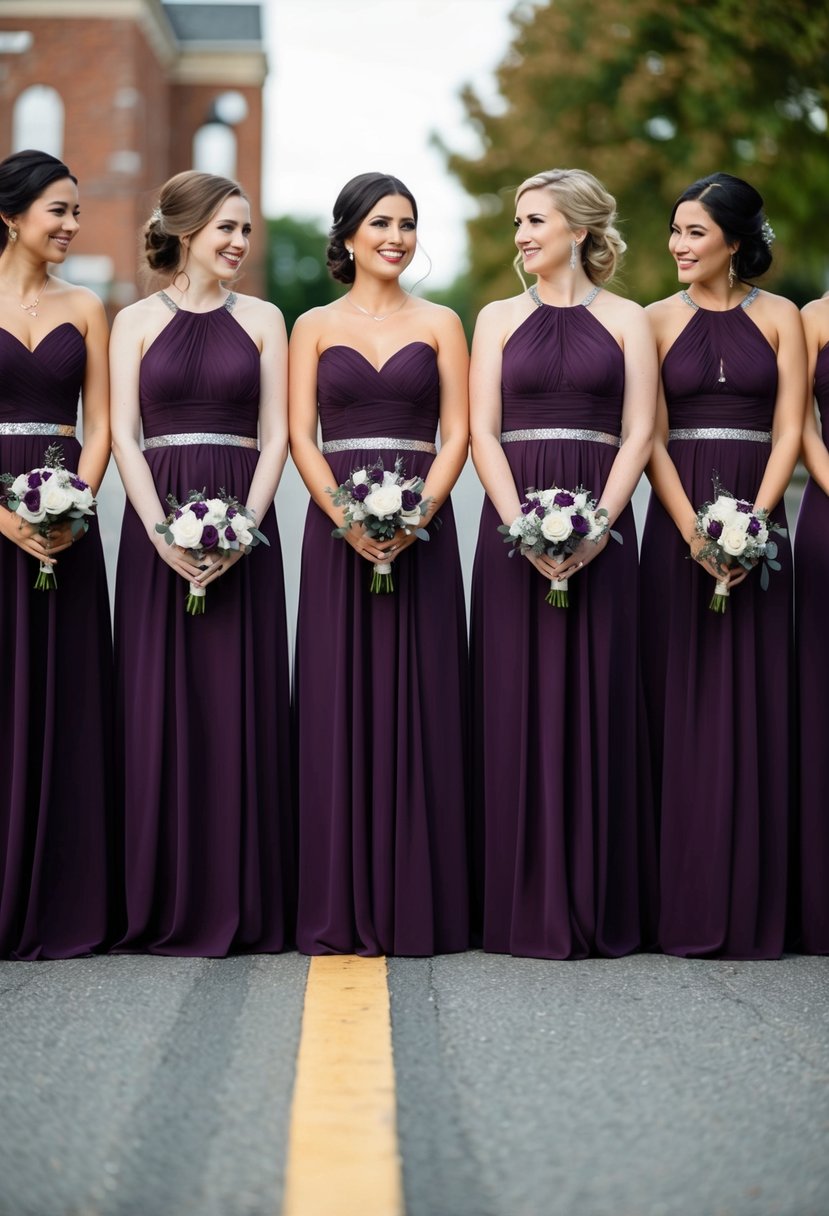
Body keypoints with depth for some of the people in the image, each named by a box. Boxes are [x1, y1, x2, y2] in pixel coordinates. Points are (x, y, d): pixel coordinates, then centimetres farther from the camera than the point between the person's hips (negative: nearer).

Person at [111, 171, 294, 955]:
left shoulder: (262, 320, 10)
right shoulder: (136, 322, 8)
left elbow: (275, 435, 4)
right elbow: (121, 434, 0)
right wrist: (162, 532, -13)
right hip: (155, 525, 0)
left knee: (240, 704, -1)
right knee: (158, 704, -2)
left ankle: (241, 903, 5)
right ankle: (163, 904, 6)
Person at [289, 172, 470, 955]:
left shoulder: (440, 325, 10)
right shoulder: (314, 327, 10)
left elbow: (456, 434, 2)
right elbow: (300, 436, 1)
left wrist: (414, 515, -14)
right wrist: (348, 518, -14)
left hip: (422, 528, 0)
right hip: (335, 529, 0)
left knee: (416, 705, -1)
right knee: (339, 705, -1)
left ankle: (415, 904, 4)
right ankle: (341, 909, 4)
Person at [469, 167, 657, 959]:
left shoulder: (625, 320, 8)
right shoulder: (499, 318, 11)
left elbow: (638, 434, 0)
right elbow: (482, 432, 3)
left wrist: (595, 527, -14)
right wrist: (524, 527, -11)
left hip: (600, 529, -1)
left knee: (597, 703, -1)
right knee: (517, 704, -1)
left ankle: (600, 906, 6)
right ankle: (528, 908, 5)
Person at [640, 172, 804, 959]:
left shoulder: (779, 318, 6)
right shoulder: (656, 321, 6)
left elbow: (789, 431, 0)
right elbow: (651, 436, 0)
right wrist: (694, 533, -12)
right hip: (675, 524, 0)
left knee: (752, 706, 1)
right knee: (679, 704, -1)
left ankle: (748, 907, 7)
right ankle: (684, 904, 5)